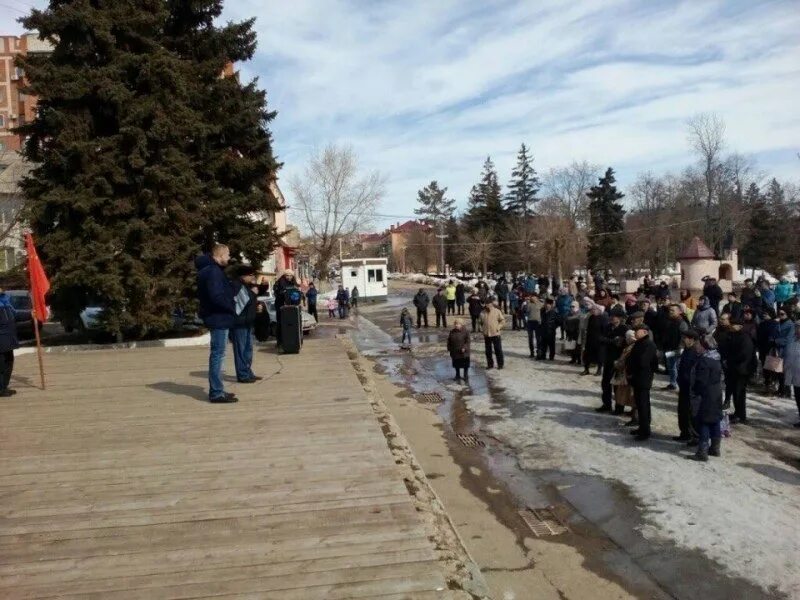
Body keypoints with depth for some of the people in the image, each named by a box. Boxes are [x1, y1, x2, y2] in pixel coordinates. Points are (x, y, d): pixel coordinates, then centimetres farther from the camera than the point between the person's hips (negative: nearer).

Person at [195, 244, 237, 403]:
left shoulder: (212, 270, 16)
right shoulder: (213, 272, -16)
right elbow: (217, 296, -25)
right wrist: (232, 308, -13)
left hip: (217, 318, 11)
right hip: (219, 318, -11)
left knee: (217, 354, 15)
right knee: (218, 355, -7)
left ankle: (217, 390, 23)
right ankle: (216, 393, -3)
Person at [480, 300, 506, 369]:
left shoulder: (497, 311, -3)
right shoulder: (483, 313, 5)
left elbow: (503, 320, 0)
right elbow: (481, 322, 18)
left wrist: (498, 327, -11)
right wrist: (482, 329, 4)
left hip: (495, 334, -3)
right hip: (486, 335, 3)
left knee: (498, 350, 1)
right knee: (488, 351, 9)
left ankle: (500, 364, 11)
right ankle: (490, 364, 19)